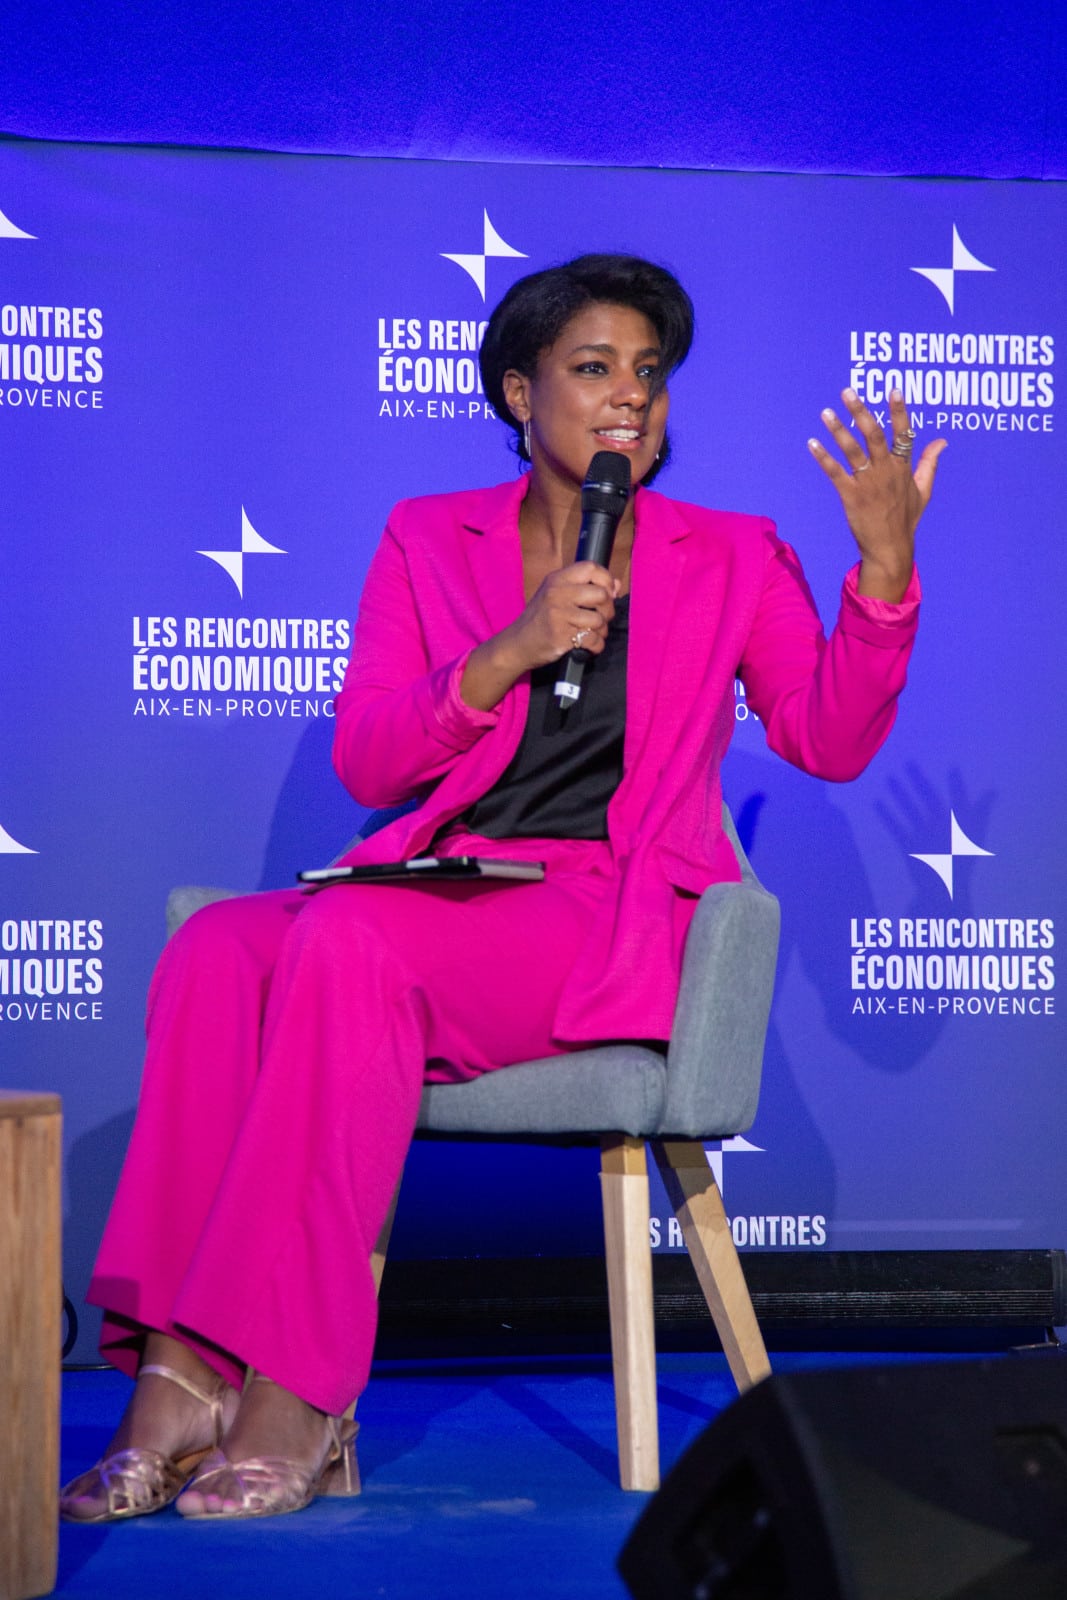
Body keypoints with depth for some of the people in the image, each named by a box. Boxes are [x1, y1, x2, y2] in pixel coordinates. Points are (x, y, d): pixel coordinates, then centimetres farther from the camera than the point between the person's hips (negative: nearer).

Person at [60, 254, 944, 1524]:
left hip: (606, 926, -3)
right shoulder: (428, 541, 16)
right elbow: (364, 763, 5)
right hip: (434, 891, 3)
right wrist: (509, 651, -9)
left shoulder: (733, 560, 13)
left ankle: (290, 1406, -34)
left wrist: (886, 556, -12)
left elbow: (831, 741, 0)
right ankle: (176, 1386, -33)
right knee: (215, 950, -29)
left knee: (348, 943, -33)